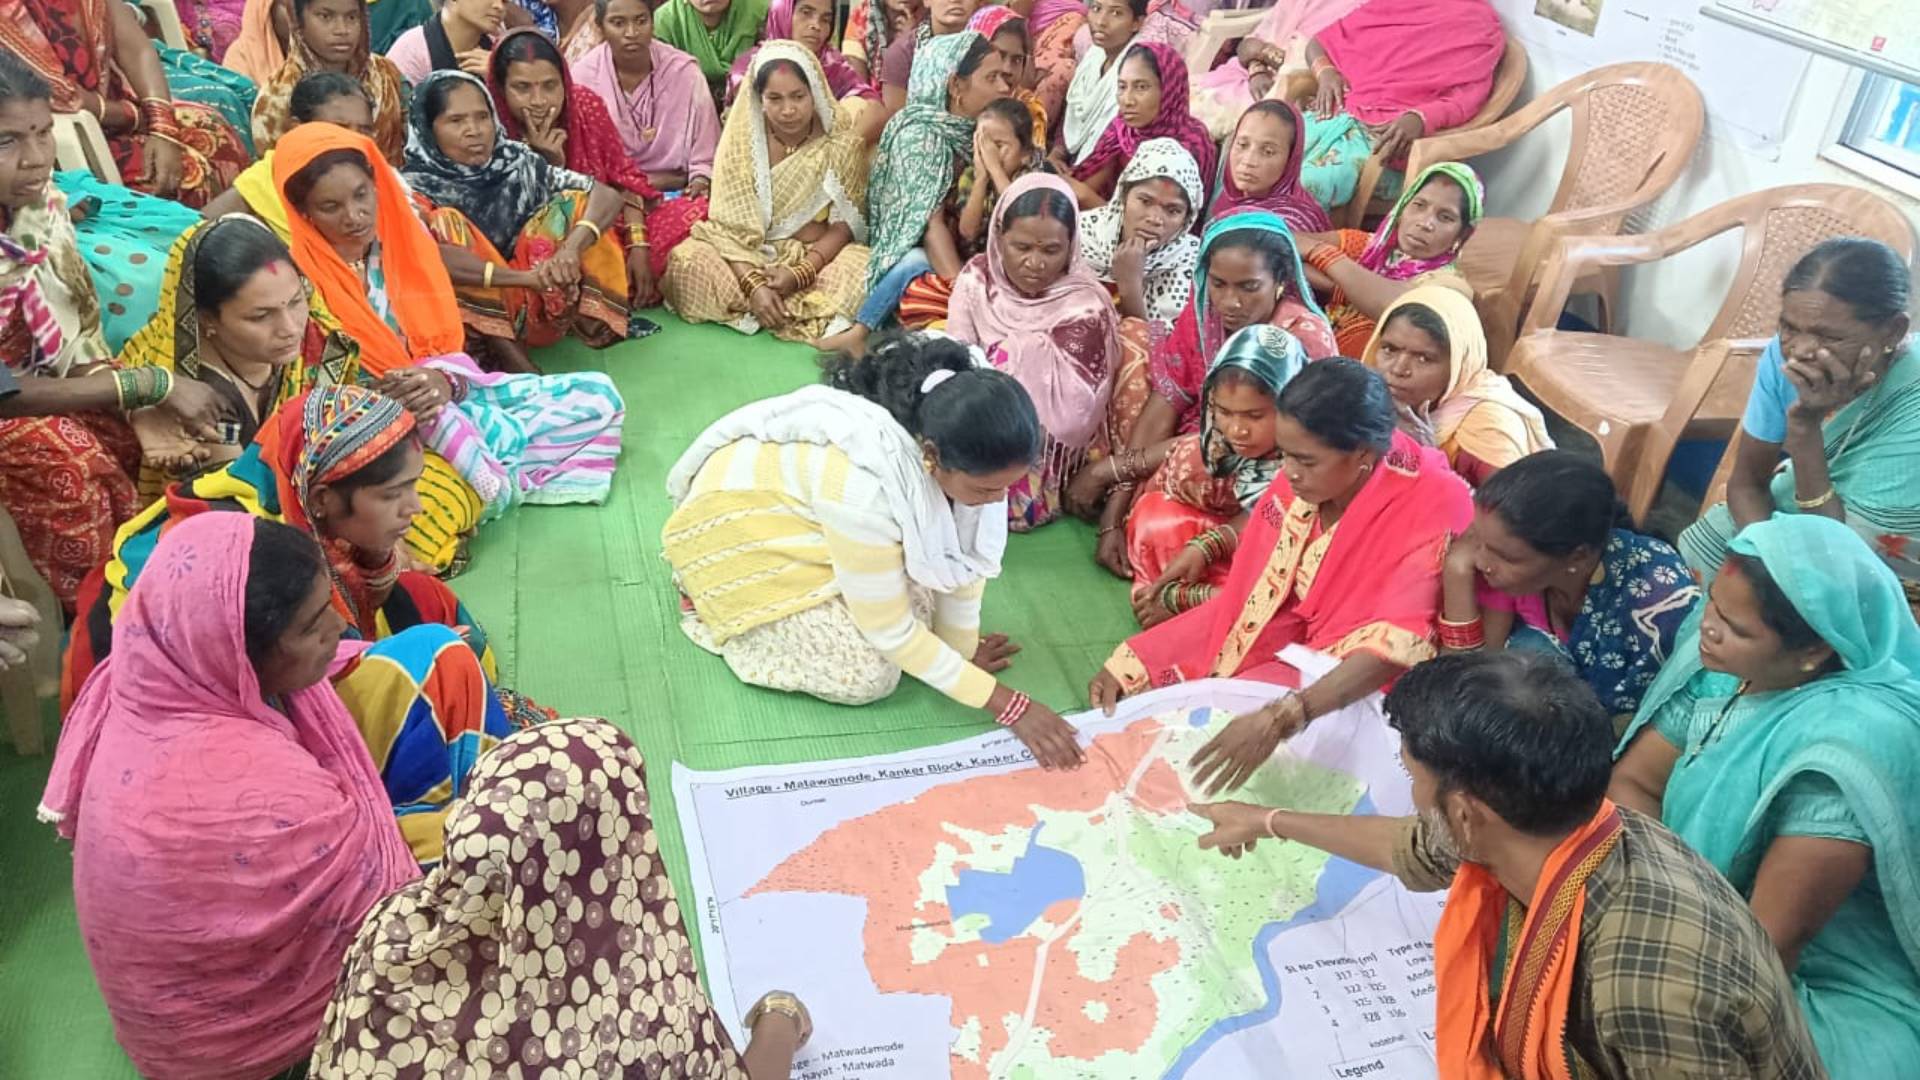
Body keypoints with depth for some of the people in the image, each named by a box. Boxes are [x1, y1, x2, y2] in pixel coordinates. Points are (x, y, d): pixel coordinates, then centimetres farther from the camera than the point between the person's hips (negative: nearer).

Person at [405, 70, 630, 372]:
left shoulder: (516, 162, -2)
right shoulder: (416, 186, -12)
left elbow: (608, 195, -10)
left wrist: (571, 249, -30)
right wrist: (528, 277, -38)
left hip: (531, 309, 3)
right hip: (464, 325, -3)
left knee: (573, 204, -7)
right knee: (444, 224, -26)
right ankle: (514, 360, -31)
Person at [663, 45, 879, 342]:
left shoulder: (841, 137, -8)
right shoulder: (742, 137, -8)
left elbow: (846, 222, -8)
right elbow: (731, 224, -13)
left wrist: (800, 274, -23)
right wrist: (754, 284, -30)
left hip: (820, 254, 0)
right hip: (751, 256, 0)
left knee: (862, 272, -33)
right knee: (687, 261, -27)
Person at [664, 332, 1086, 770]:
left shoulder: (958, 449, -22)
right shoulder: (865, 489, -40)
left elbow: (965, 549, -6)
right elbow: (890, 632, -28)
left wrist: (962, 648, 0)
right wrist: (1009, 705, -24)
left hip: (800, 496, 7)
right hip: (735, 519, -6)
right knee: (869, 674, -16)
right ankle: (712, 598, 3)